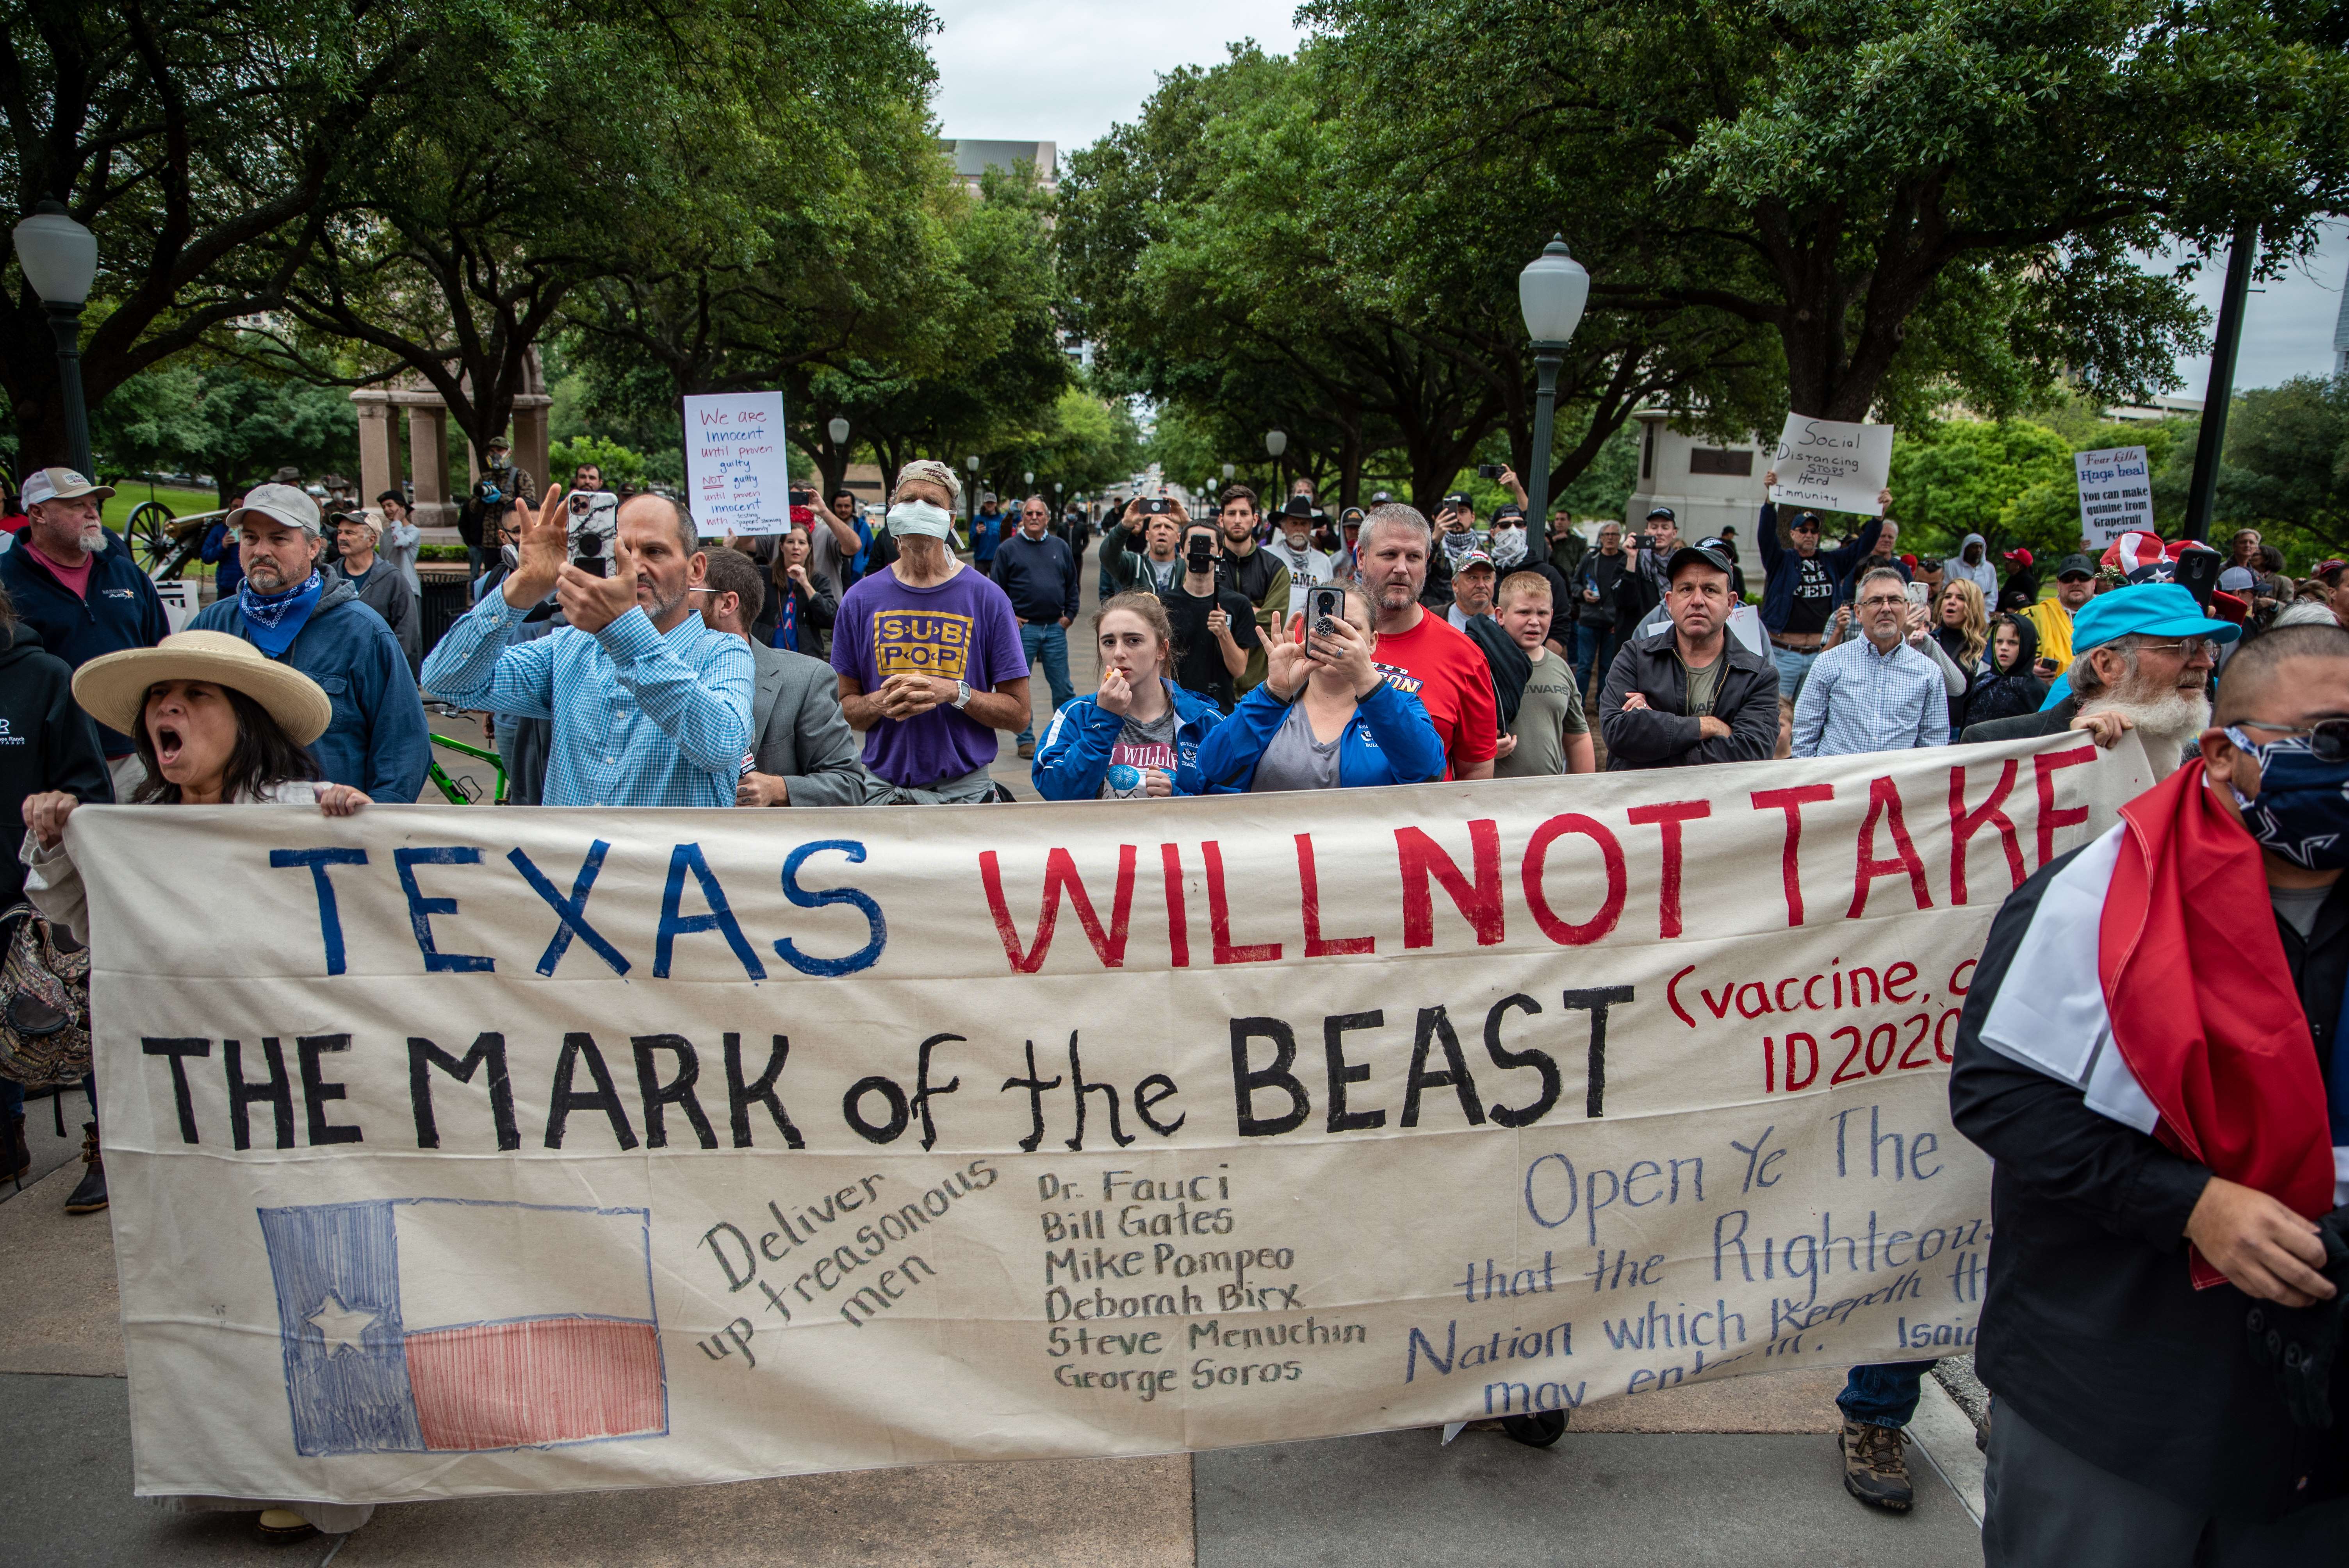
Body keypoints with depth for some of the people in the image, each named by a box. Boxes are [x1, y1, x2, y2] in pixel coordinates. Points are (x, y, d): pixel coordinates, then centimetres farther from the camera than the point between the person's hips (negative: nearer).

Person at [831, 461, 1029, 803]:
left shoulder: (986, 598, 0)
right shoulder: (861, 599, 6)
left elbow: (1018, 713, -1)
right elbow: (843, 706, 9)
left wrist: (954, 693, -16)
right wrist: (881, 704, -12)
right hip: (883, 787, 1)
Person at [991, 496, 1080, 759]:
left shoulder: (1061, 547, 12)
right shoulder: (1008, 549, 2)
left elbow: (1073, 585, 17)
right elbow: (997, 589, 3)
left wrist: (1069, 615, 8)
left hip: (1055, 629, 2)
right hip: (1022, 629, -2)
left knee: (1063, 687, 4)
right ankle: (1026, 739, 11)